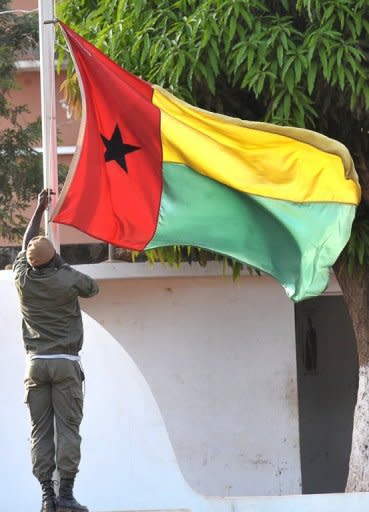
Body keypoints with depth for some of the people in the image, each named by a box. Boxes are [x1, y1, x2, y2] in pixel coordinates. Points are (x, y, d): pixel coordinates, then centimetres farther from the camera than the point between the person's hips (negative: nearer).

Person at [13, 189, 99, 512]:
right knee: (68, 428, -5)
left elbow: (25, 245, 22)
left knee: (40, 430, 2)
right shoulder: (69, 280, -6)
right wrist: (62, 267, 23)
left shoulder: (23, 278, 3)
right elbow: (93, 288, 16)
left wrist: (40, 208, 31)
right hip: (66, 363, -3)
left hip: (36, 362, 3)